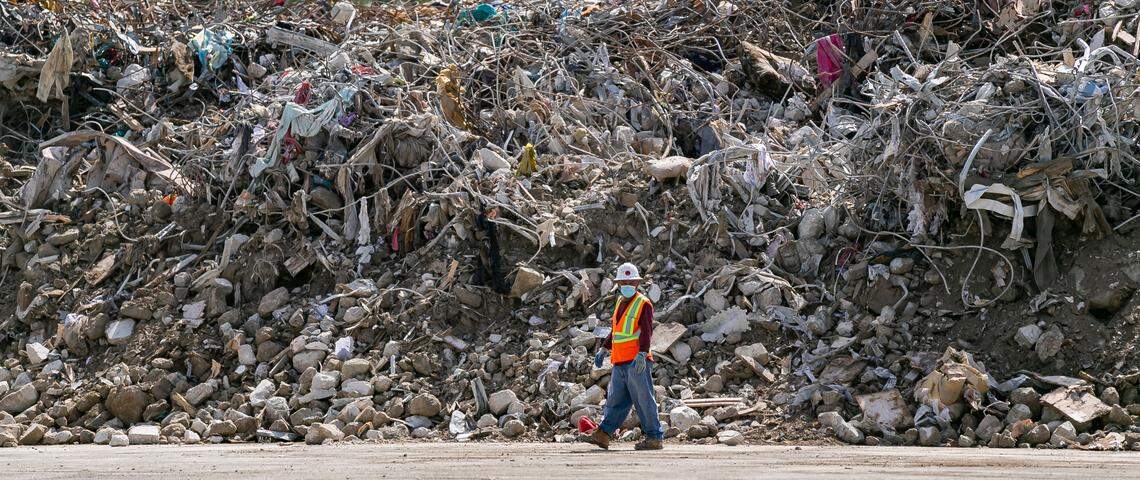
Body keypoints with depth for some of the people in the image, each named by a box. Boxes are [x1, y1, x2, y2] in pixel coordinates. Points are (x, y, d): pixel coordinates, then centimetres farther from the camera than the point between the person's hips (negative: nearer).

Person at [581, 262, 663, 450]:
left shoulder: (644, 304, -6)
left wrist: (642, 354, -28)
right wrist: (603, 350, 24)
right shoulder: (620, 302, 19)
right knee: (615, 400, 10)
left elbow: (646, 331, -17)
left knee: (644, 400, -4)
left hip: (637, 363, -8)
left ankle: (654, 438, 1)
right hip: (620, 363, 8)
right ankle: (603, 434, 12)